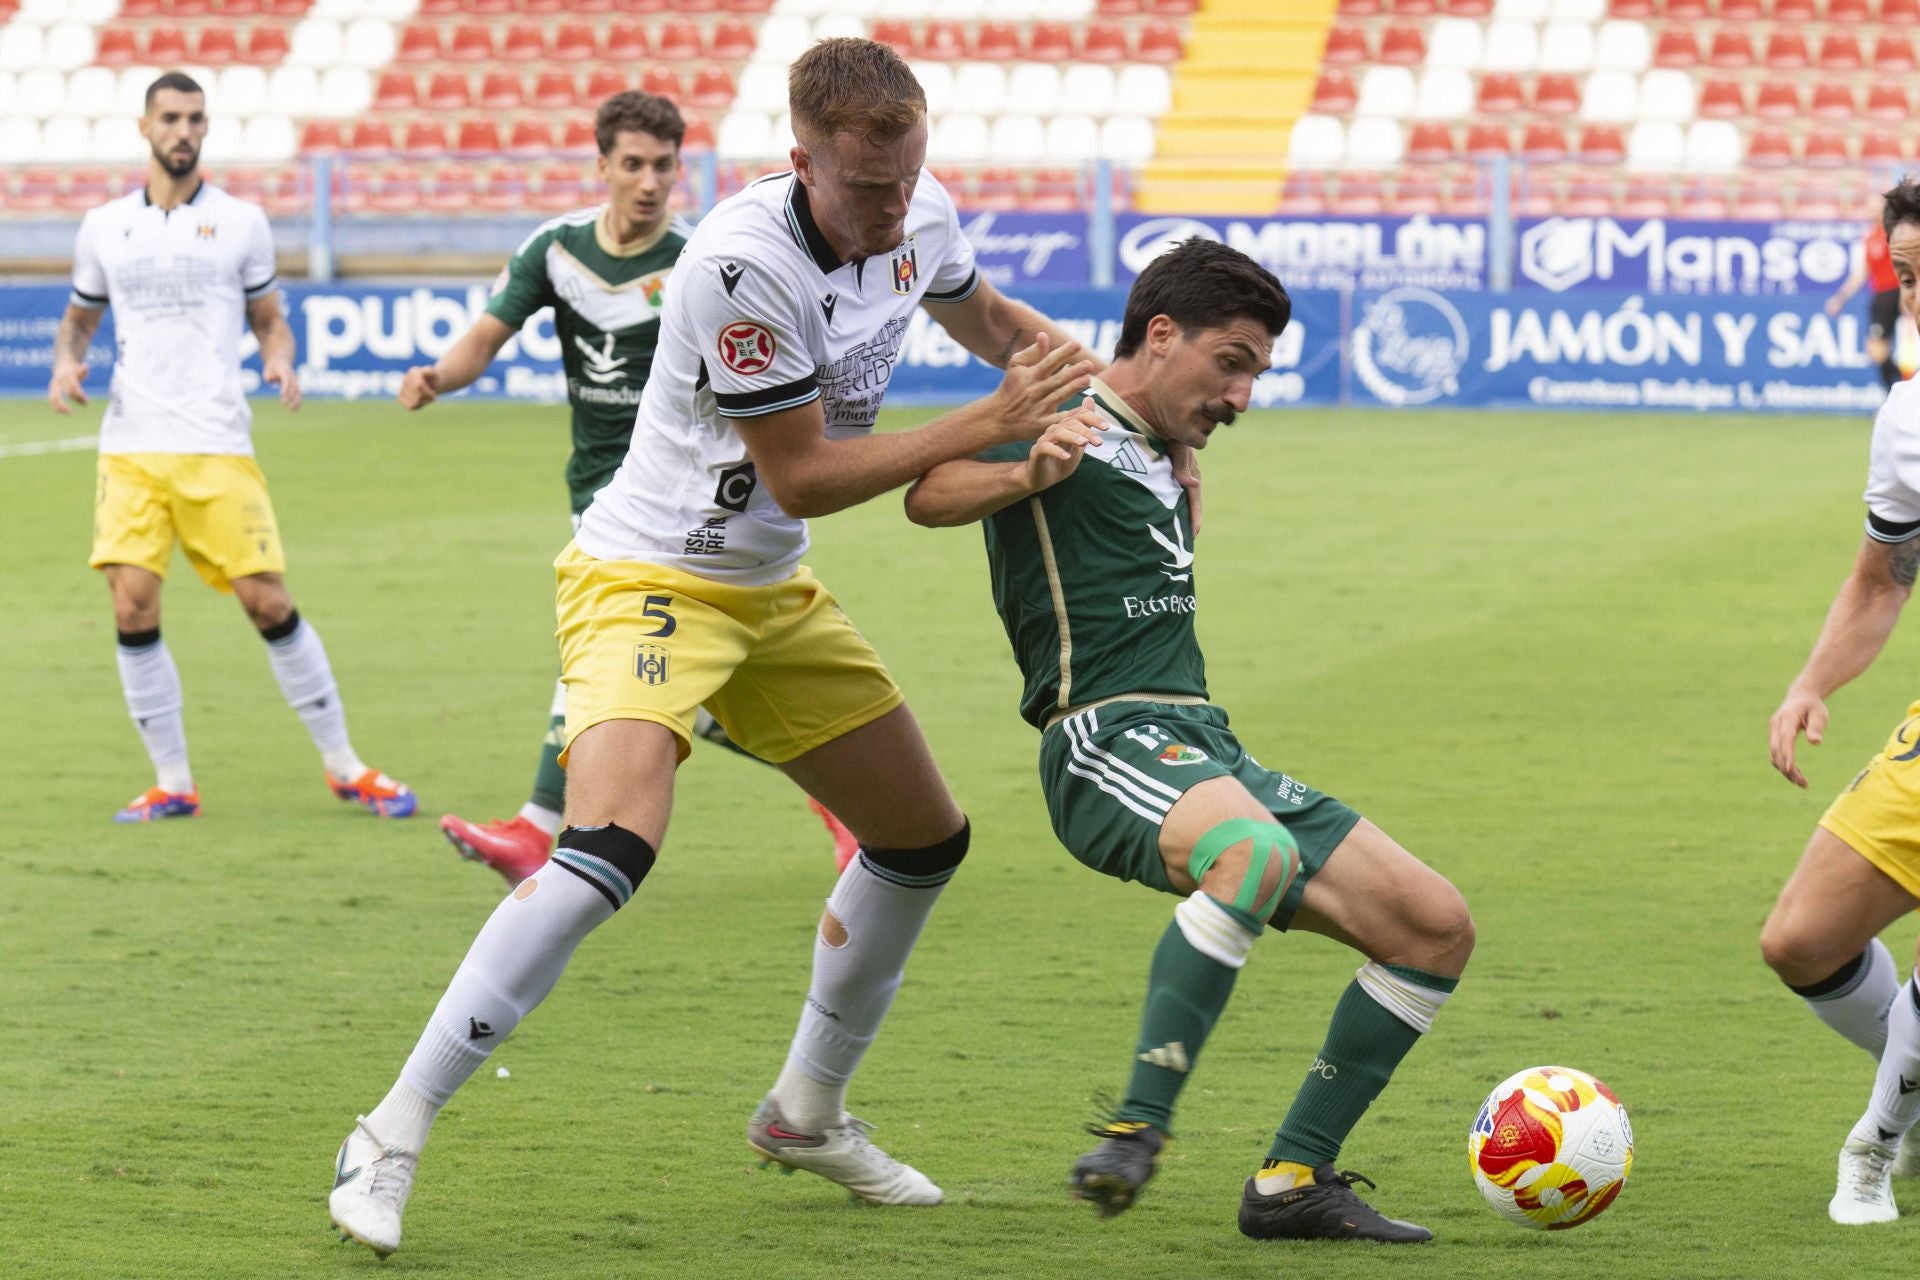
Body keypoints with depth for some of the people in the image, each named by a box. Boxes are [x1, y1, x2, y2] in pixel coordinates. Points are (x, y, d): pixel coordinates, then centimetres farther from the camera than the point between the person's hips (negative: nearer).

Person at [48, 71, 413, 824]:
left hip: (217, 447, -2)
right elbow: (80, 317, 23)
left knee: (268, 603, -5)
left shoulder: (240, 222, 6)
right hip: (131, 447, 2)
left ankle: (343, 767, 7)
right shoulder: (104, 227, 11)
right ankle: (171, 783, 4)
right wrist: (66, 364, 2)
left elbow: (269, 318, 14)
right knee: (133, 608, -9)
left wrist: (279, 362, -7)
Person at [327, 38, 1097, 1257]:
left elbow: (984, 315, 20)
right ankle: (391, 1137, -22)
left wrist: (1077, 368, 2)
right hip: (649, 582, -9)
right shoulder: (742, 263, -29)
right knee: (610, 850, -28)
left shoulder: (922, 214, -4)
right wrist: (992, 424, -21)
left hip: (774, 594, 9)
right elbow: (801, 476, -22)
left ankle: (808, 1112, 34)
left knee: (925, 840, 15)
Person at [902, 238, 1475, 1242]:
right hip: (1108, 739, -9)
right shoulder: (1064, 422, -1)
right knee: (1258, 854, -41)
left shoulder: (1156, 455, 25)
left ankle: (1292, 1180, 1)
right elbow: (929, 496, -20)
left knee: (1436, 925, -1)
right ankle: (1137, 1131, -37)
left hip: (1207, 749, 9)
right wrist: (1028, 472, -38)